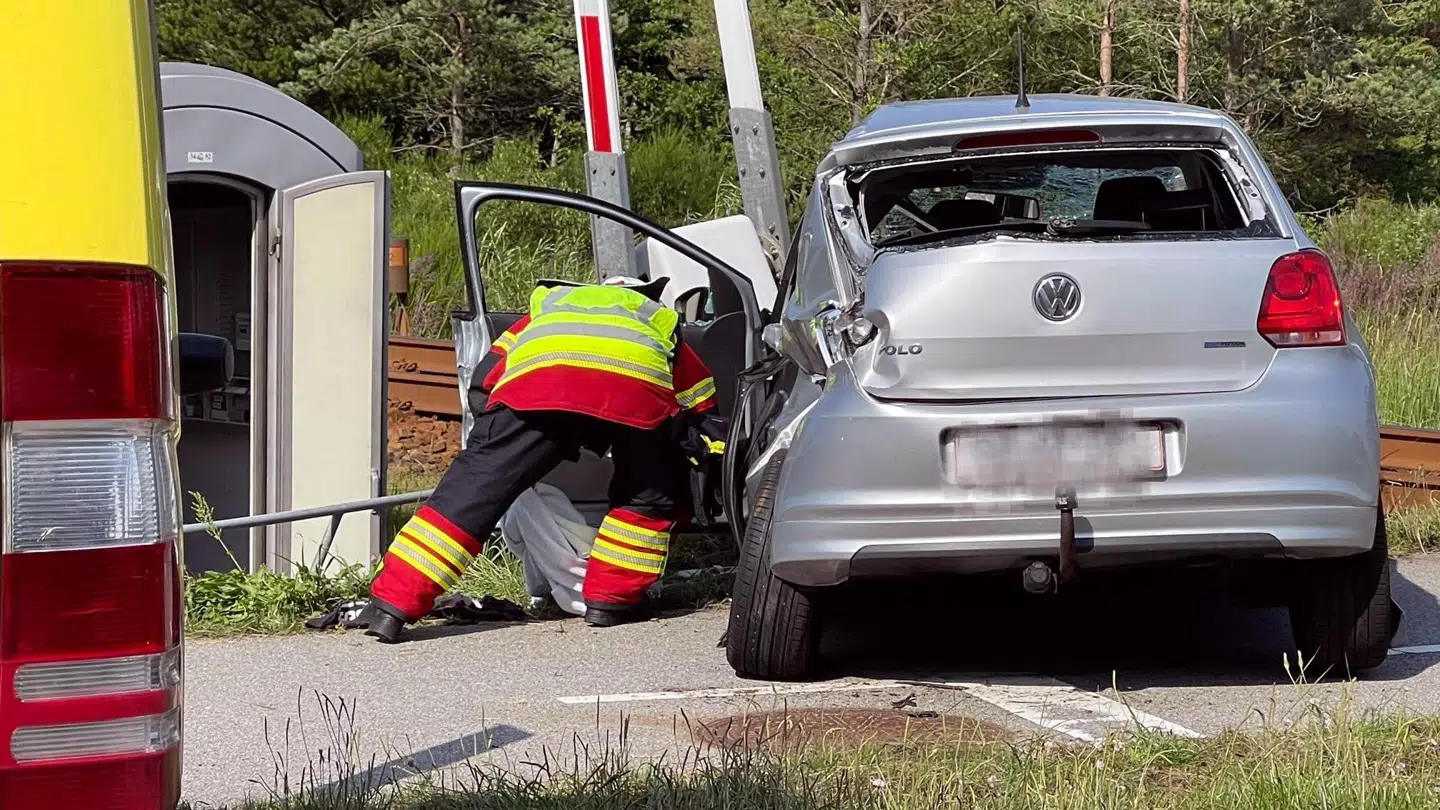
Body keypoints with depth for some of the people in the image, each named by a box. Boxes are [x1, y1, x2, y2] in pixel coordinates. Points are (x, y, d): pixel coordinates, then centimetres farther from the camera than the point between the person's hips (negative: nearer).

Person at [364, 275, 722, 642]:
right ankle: (610, 599, 16)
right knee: (650, 497, 24)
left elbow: (486, 381, 35)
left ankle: (392, 606, -3)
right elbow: (701, 407, 38)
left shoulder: (549, 301, 46)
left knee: (475, 485, 2)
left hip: (537, 380, 1)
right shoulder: (661, 320, 44)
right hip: (637, 388, -1)